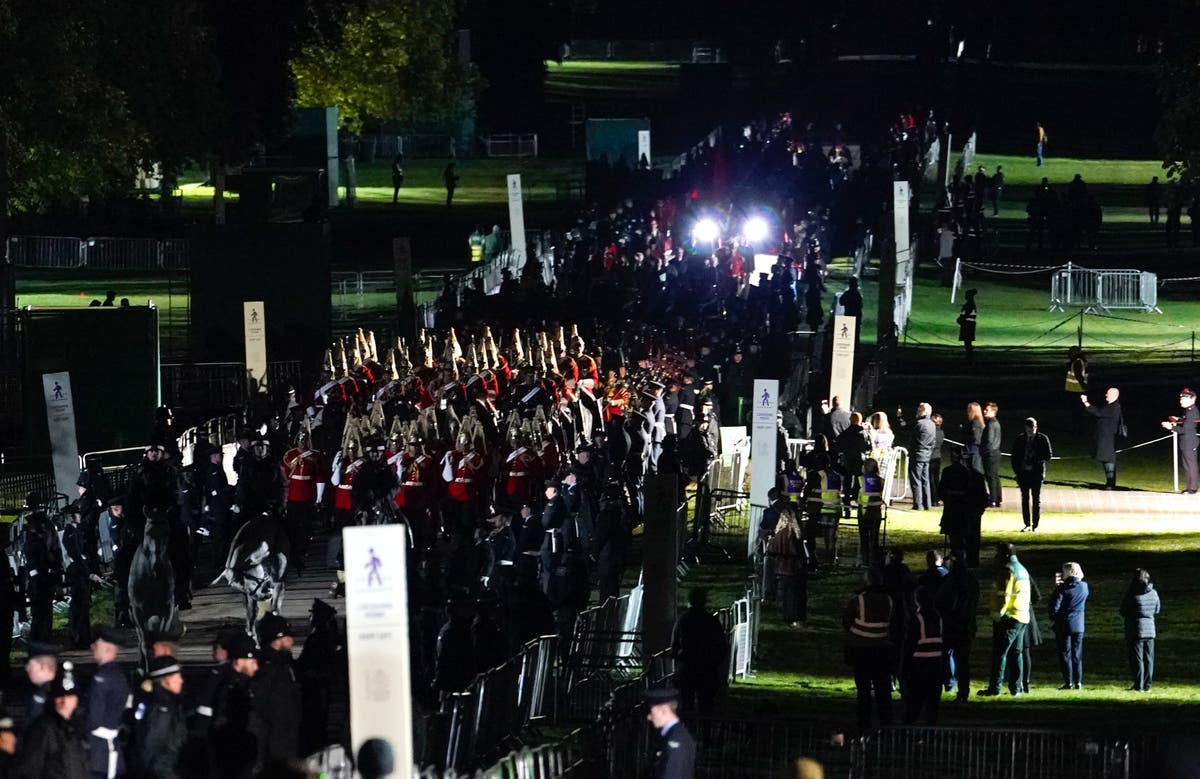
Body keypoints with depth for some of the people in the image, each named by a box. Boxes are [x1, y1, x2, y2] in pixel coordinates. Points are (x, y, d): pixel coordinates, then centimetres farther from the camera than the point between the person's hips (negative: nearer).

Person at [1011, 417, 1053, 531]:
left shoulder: (1042, 439, 0)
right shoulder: (1020, 439, 6)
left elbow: (1048, 455, 0)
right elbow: (1014, 456, 10)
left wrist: (1036, 460, -14)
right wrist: (1016, 471, 1)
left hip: (1037, 472, -2)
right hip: (1023, 472, 2)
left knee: (1036, 499, 1)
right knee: (1025, 499, 3)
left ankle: (1035, 525, 5)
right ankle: (1027, 525, 9)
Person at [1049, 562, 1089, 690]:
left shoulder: (1063, 588, -13)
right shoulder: (1084, 586, 2)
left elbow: (1054, 605, -14)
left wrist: (1053, 617, 6)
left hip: (1063, 625, -4)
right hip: (1079, 625, 4)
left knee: (1065, 654, 1)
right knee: (1077, 654, 10)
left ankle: (1068, 682, -3)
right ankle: (1078, 682, 7)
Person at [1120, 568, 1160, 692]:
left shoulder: (1131, 594, -13)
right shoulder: (1153, 593, 0)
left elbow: (1123, 612, -5)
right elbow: (1157, 610, 12)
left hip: (1135, 630, -4)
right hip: (1150, 629, 4)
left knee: (1136, 658, 0)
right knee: (1148, 658, 11)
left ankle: (1139, 686, -2)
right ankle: (1147, 685, 12)